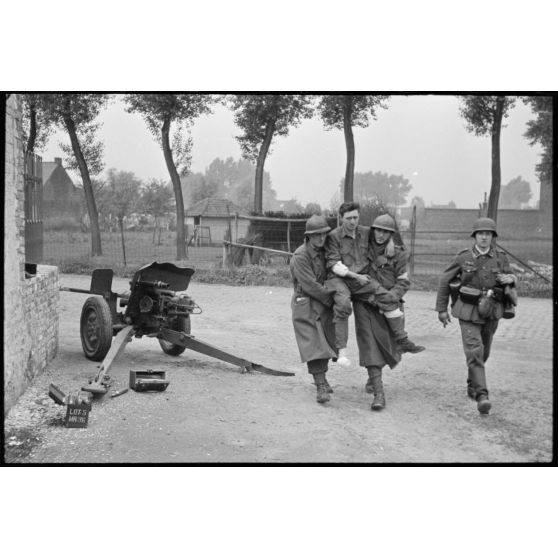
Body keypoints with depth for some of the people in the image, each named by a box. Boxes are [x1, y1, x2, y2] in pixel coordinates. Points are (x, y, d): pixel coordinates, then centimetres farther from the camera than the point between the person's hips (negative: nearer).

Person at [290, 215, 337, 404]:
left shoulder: (324, 252, 7)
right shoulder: (300, 256, -16)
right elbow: (310, 286, -19)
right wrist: (332, 298, -13)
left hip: (324, 303, 7)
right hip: (305, 305, -7)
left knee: (325, 343, 12)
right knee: (313, 344, -12)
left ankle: (320, 377, 32)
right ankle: (321, 387, -13)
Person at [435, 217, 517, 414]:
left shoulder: (500, 258, 0)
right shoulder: (463, 257, -6)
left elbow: (512, 277, 10)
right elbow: (445, 281, 2)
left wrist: (509, 279, -15)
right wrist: (441, 309, 2)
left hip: (491, 312, 3)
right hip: (469, 311, -3)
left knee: (484, 352, 16)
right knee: (474, 352, -14)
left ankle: (472, 385, 38)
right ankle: (481, 395, -17)